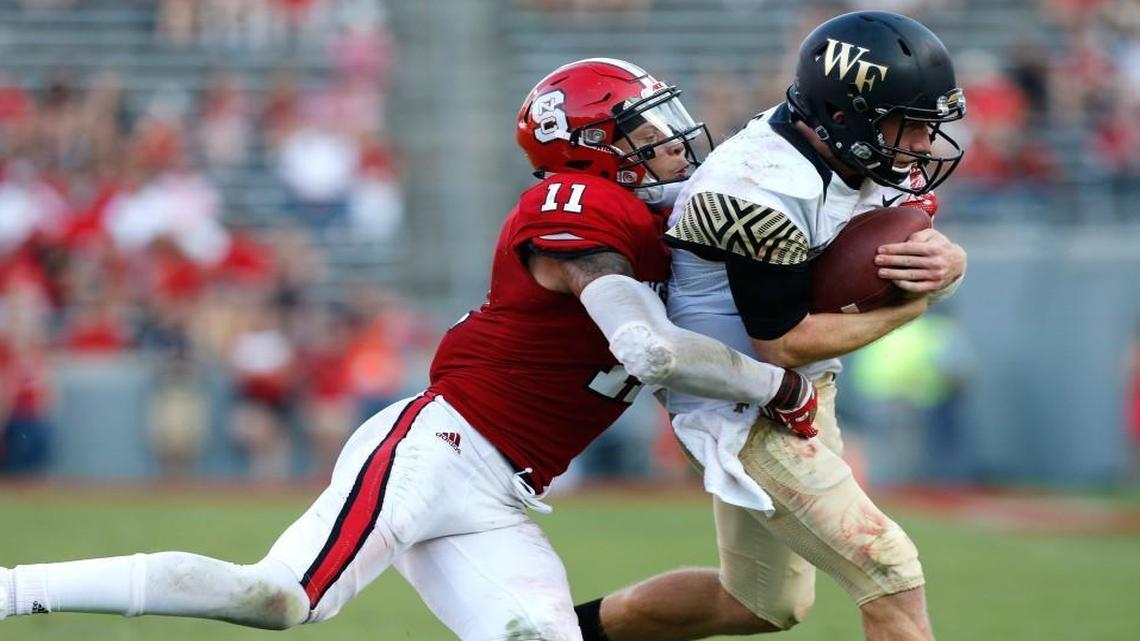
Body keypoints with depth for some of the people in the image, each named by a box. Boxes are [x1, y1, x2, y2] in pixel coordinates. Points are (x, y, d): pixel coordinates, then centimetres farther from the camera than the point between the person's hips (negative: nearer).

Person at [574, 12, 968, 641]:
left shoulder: (865, 157, -4)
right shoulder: (759, 193, -29)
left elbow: (928, 242, 2)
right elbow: (783, 342, -25)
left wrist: (945, 262, -22)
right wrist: (907, 307, -17)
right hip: (741, 405, -9)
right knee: (891, 578, -15)